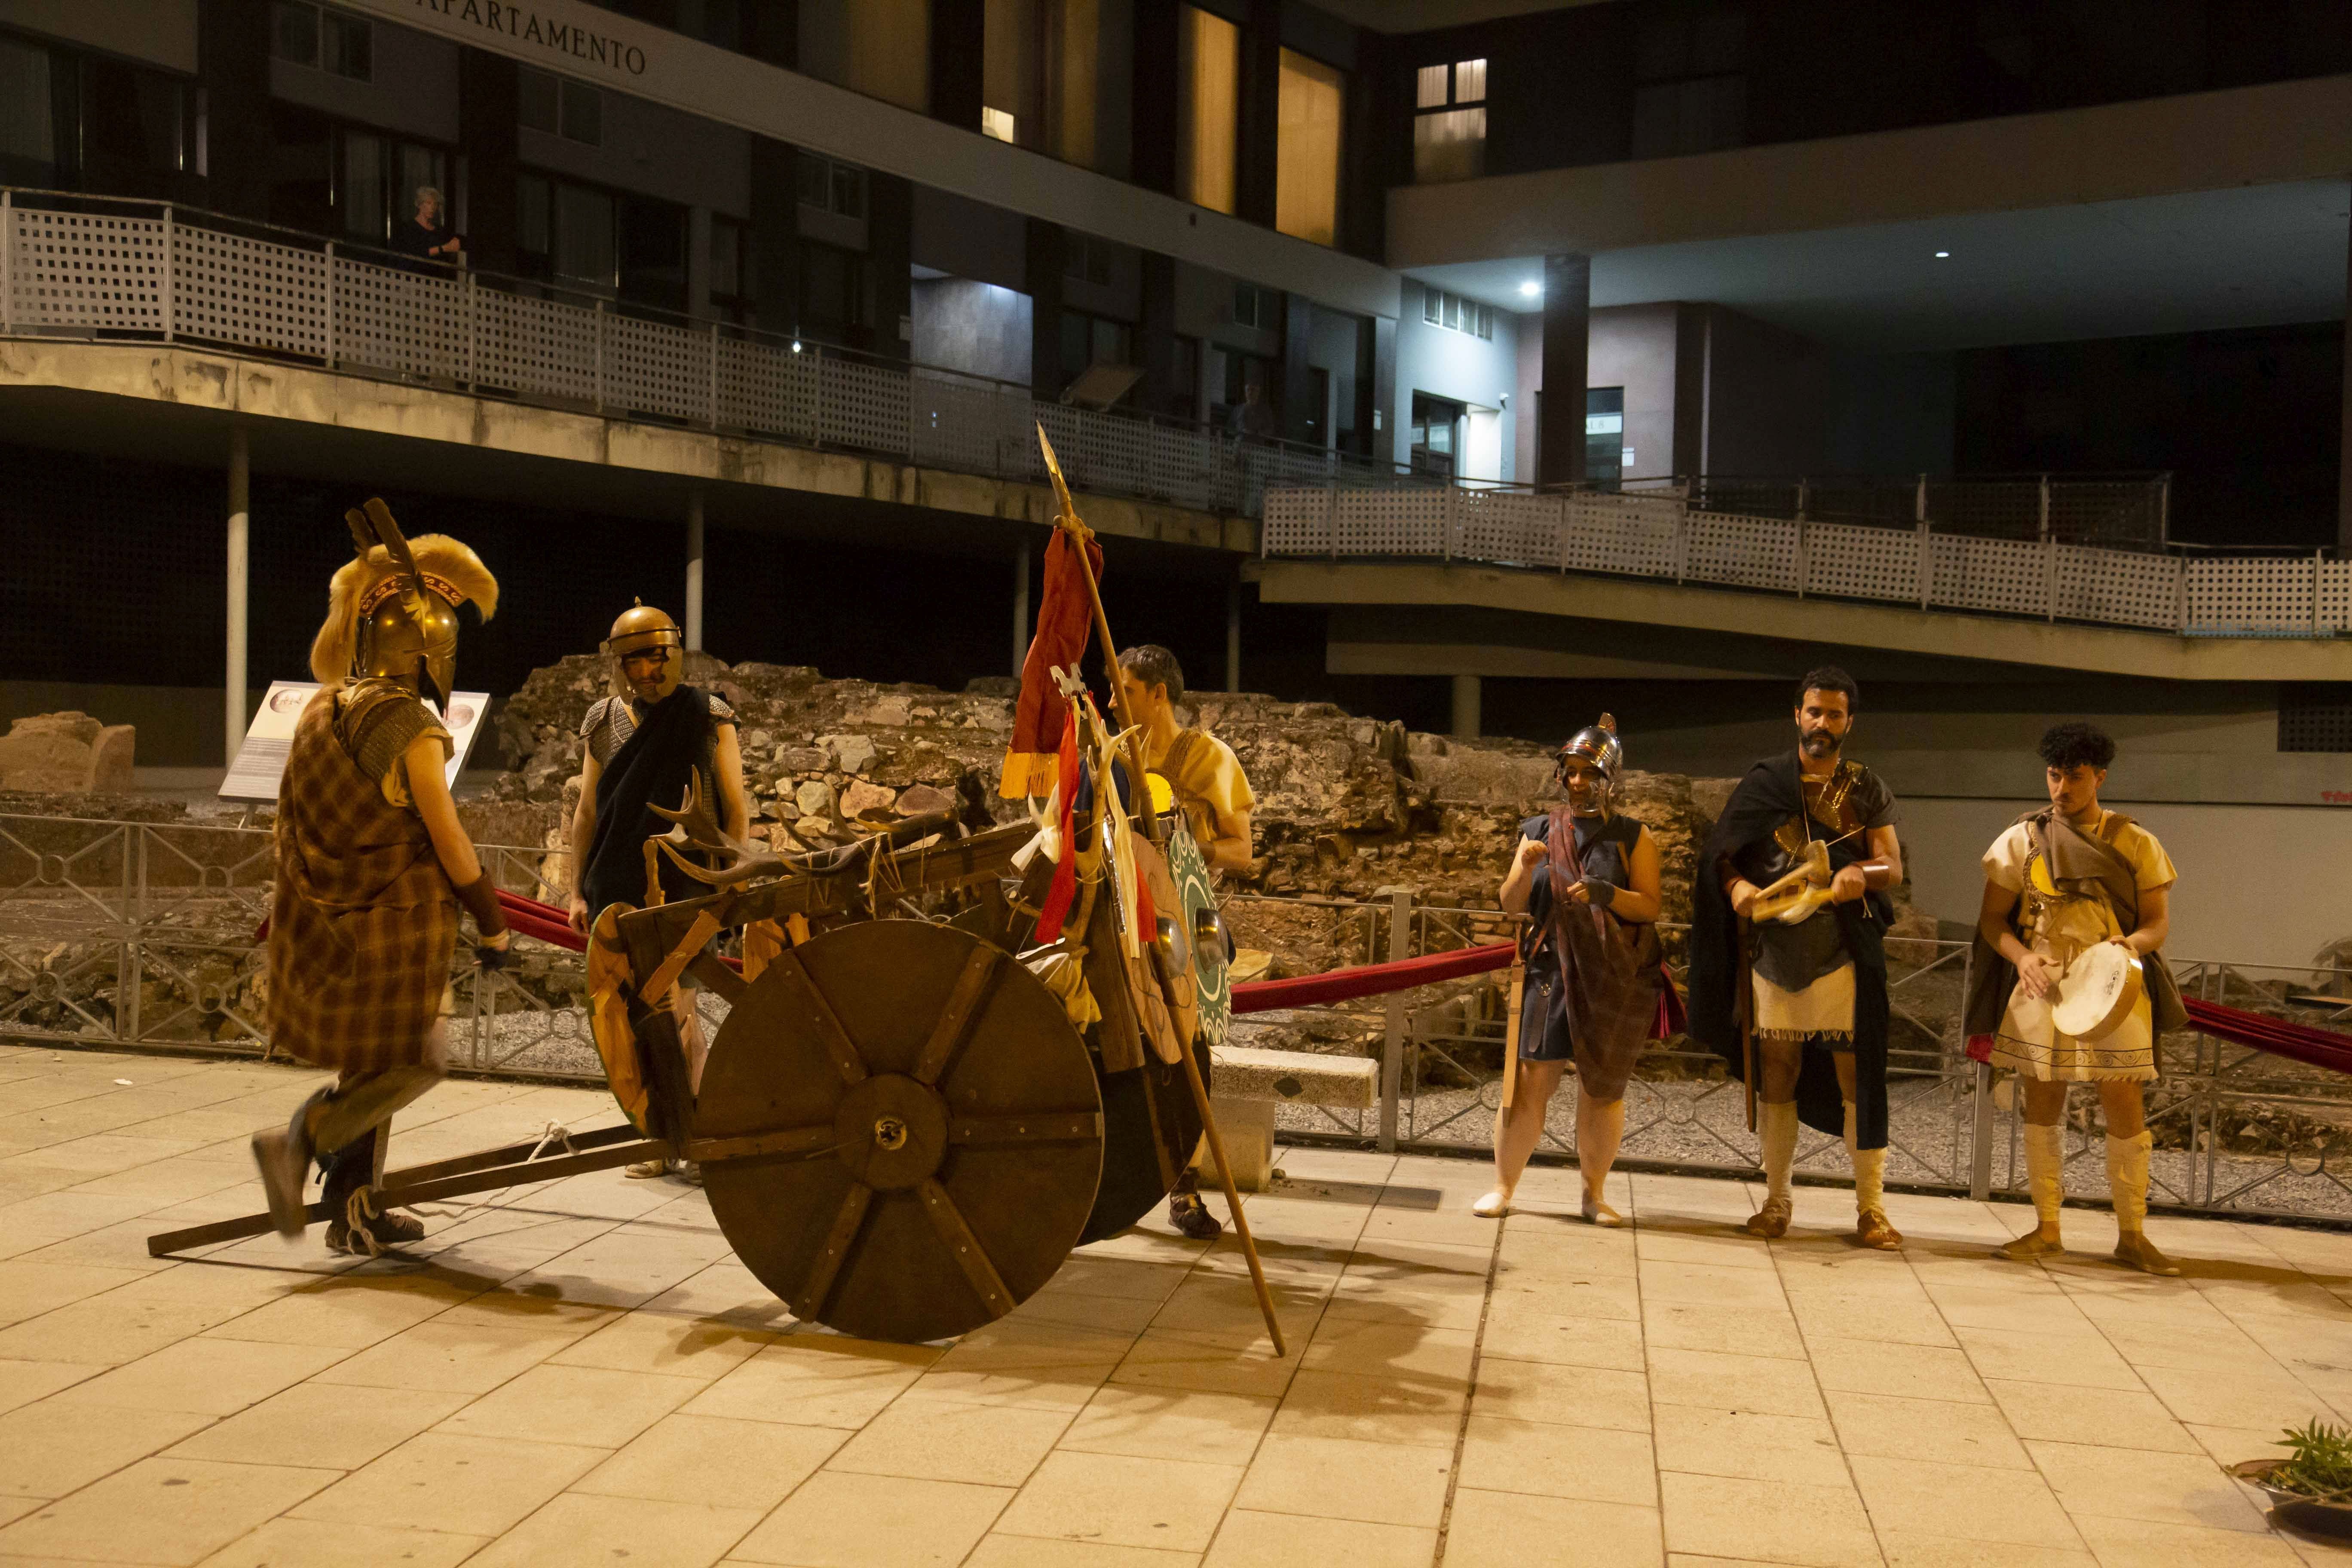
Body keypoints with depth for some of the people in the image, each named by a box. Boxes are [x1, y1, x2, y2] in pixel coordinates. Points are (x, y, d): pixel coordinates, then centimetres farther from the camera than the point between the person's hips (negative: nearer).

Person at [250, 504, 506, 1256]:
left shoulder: (321, 713, 5)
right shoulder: (411, 730, -18)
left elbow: (302, 826, 13)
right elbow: (449, 842, -14)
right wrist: (493, 924, -4)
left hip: (319, 925, 8)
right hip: (390, 932, -8)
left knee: (372, 1065, 19)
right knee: (414, 1062, 9)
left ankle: (357, 1212, 23)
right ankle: (301, 1142, -8)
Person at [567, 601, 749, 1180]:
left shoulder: (708, 718, 0)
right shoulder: (604, 721, 10)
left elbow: (736, 811, 1)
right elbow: (587, 812, 14)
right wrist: (578, 891, 11)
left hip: (684, 884, -4)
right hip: (618, 887, 4)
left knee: (674, 1010, -11)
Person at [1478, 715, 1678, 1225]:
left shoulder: (1633, 837, 5)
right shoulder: (1540, 831, 10)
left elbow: (1650, 906, -3)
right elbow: (1511, 905, 7)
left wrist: (1603, 894, -20)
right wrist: (1526, 868, -12)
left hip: (1614, 980, 0)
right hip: (1550, 969, 1)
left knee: (1604, 1087, 4)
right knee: (1529, 1079, -7)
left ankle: (1594, 1192, 17)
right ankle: (1503, 1186, 3)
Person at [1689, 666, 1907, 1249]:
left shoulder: (1867, 789, 9)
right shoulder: (1765, 781, 9)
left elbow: (1894, 867, 3)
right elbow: (1722, 852, 9)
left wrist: (1861, 874, -20)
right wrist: (1737, 886, -13)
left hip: (1843, 950, -1)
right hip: (1775, 947, 1)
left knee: (1857, 1077, -4)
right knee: (1775, 1075, 5)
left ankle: (1871, 1208, 2)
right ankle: (1776, 1201, 16)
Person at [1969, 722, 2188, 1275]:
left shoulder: (2136, 844, 3)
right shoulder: (2021, 840, 3)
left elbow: (2158, 921, 3)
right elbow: (1992, 920, 4)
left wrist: (2135, 943, -20)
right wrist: (2021, 956, -15)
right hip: (2041, 988, 1)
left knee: (2125, 1110, 0)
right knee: (2043, 1106, 6)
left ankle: (2132, 1234, 12)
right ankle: (2047, 1228, 16)